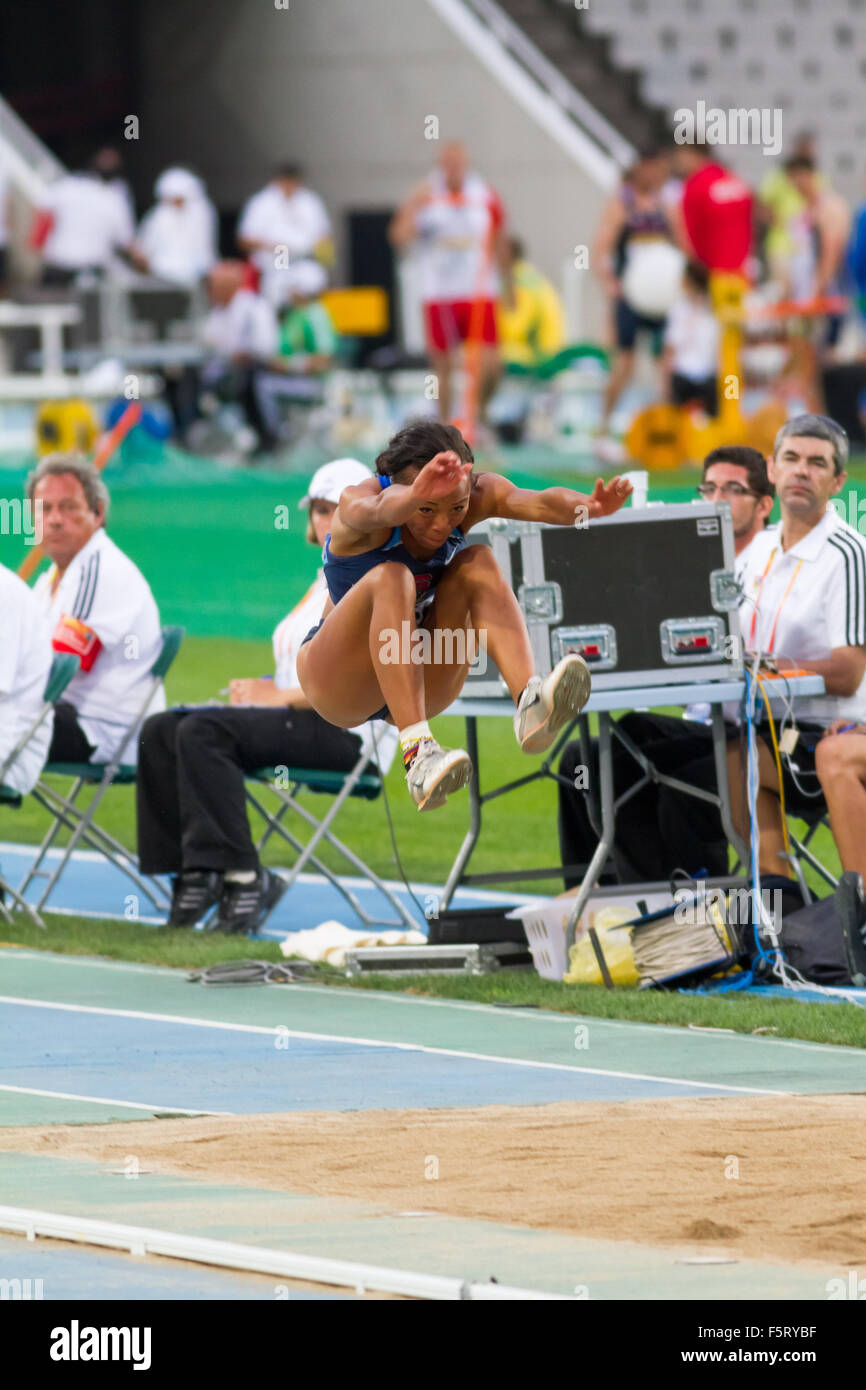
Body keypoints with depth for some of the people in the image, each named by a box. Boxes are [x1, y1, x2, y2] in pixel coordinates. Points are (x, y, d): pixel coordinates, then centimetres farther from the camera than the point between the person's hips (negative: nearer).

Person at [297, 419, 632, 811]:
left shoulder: (476, 495, -13)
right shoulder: (358, 499, -24)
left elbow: (538, 503, -34)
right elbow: (376, 511, -50)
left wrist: (589, 506, -58)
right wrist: (416, 496, -75)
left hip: (417, 684, 4)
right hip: (337, 685, -4)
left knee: (477, 563, -21)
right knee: (391, 578, -34)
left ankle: (530, 705, -38)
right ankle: (417, 753, -47)